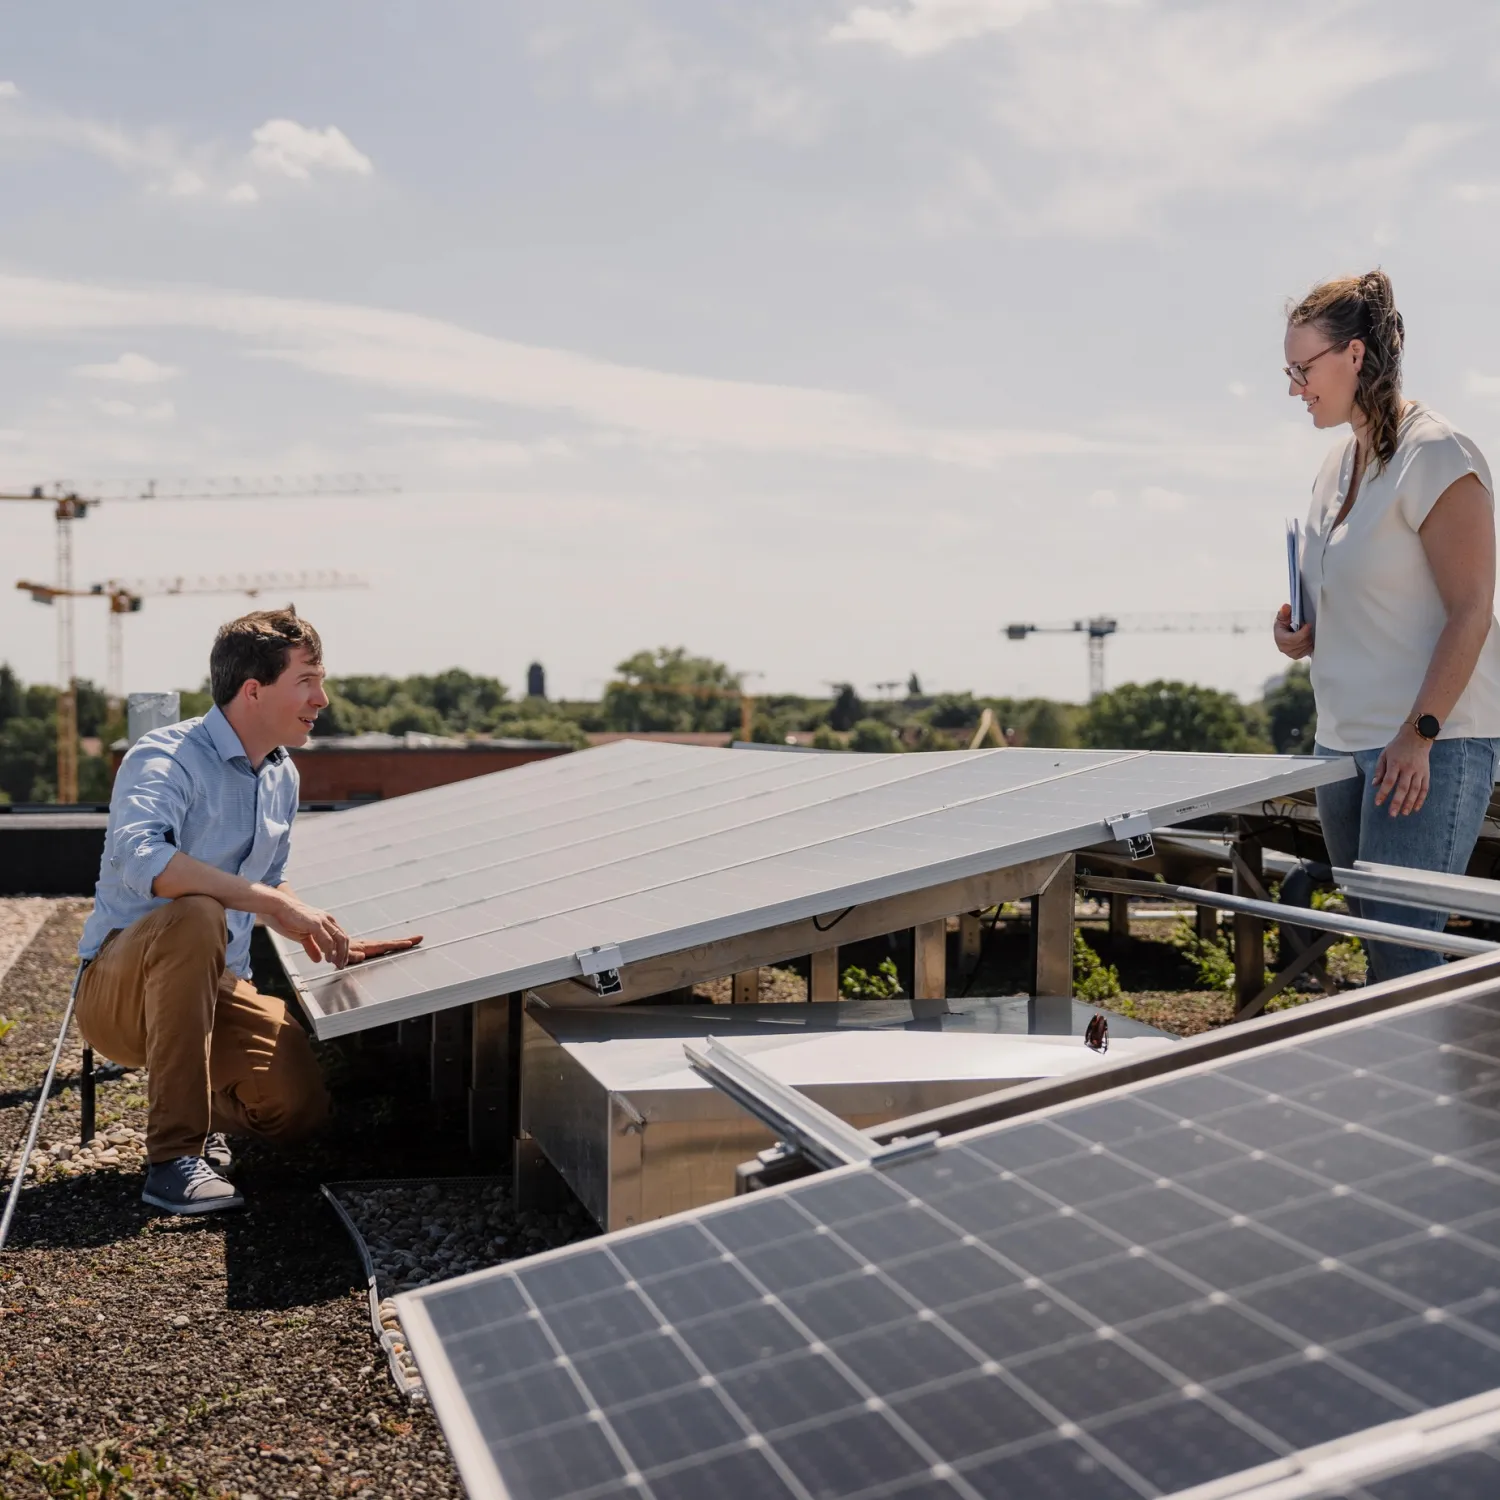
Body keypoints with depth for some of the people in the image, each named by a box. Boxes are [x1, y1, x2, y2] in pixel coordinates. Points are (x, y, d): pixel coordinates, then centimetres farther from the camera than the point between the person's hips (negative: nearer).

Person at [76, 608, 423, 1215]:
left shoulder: (283, 778, 10)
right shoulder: (166, 758, -16)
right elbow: (138, 855, -37)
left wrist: (334, 944, 11)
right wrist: (273, 901, -39)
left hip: (214, 988, 6)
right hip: (118, 988, -6)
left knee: (299, 1104, -18)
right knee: (195, 916, -39)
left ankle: (203, 1107, 17)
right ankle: (174, 1155, -33)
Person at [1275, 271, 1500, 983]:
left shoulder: (1436, 456, -13)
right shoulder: (1338, 463, 14)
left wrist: (1419, 735, -22)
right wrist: (1304, 632, 5)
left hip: (1431, 744, -9)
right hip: (1346, 740, 9)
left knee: (1403, 946, -10)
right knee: (1376, 942, 10)